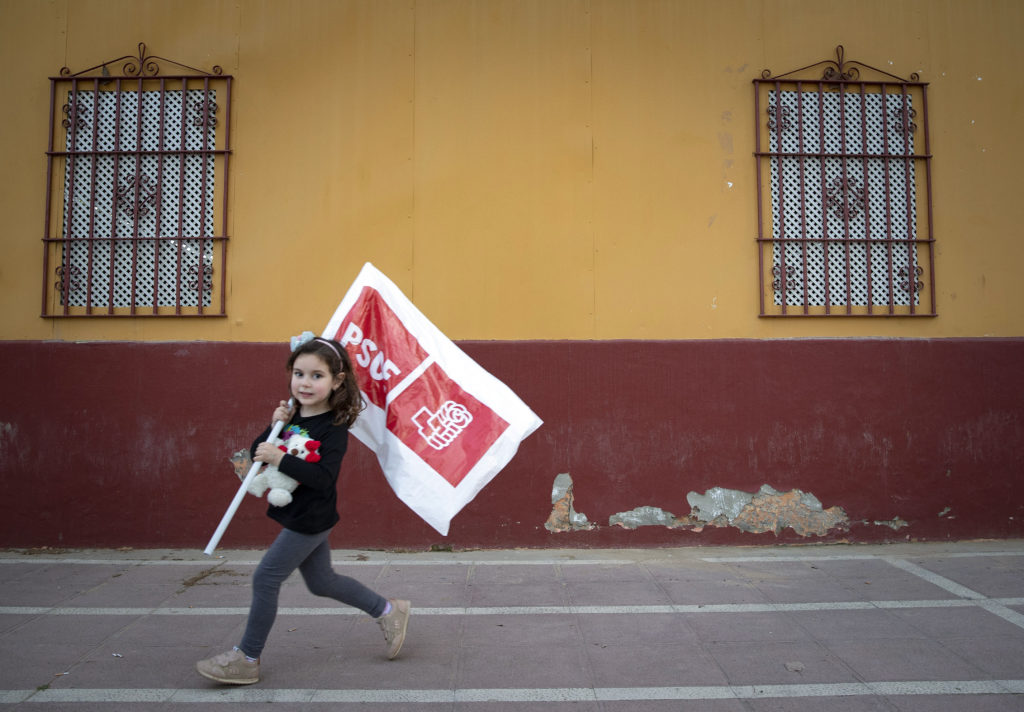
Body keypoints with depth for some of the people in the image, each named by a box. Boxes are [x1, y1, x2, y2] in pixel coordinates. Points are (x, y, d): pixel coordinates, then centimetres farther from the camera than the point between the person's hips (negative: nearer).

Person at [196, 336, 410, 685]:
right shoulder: (293, 417, 2)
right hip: (297, 516, 8)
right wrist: (274, 427, -13)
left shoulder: (334, 427, -19)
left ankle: (247, 658, 14)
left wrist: (279, 458, -33)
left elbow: (323, 478, -29)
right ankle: (387, 610, 33)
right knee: (321, 582, 18)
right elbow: (257, 454, 4)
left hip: (311, 519, -8)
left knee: (266, 578, -2)